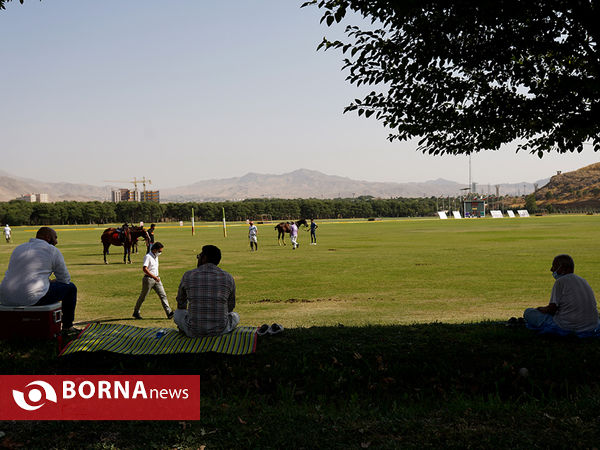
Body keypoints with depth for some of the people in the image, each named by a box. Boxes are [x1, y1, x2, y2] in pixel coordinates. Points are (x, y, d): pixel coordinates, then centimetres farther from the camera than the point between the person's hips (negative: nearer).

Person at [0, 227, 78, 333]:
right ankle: (67, 327, 25)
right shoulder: (53, 251, 2)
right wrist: (53, 282, 30)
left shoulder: (18, 248, 21)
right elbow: (65, 279, 6)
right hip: (33, 299, -7)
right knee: (70, 287, 15)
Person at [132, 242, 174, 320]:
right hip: (148, 279, -8)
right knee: (143, 296, 5)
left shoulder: (156, 256, 12)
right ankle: (136, 312, 22)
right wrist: (154, 277, -24)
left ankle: (169, 313, -2)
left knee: (163, 295, 0)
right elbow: (144, 269, -25)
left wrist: (157, 277, 16)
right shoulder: (148, 257, -15)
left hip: (156, 279, 8)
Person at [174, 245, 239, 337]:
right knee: (235, 316, 32)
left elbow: (180, 305, 18)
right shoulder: (228, 278, 2)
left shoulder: (188, 276, 1)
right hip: (220, 331, 0)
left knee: (178, 313, 30)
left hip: (194, 331, 0)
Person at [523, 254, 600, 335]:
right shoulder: (582, 280, 14)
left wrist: (540, 309, 7)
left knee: (528, 312, 1)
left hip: (568, 328, -8)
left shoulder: (560, 282, -11)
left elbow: (551, 309, -15)